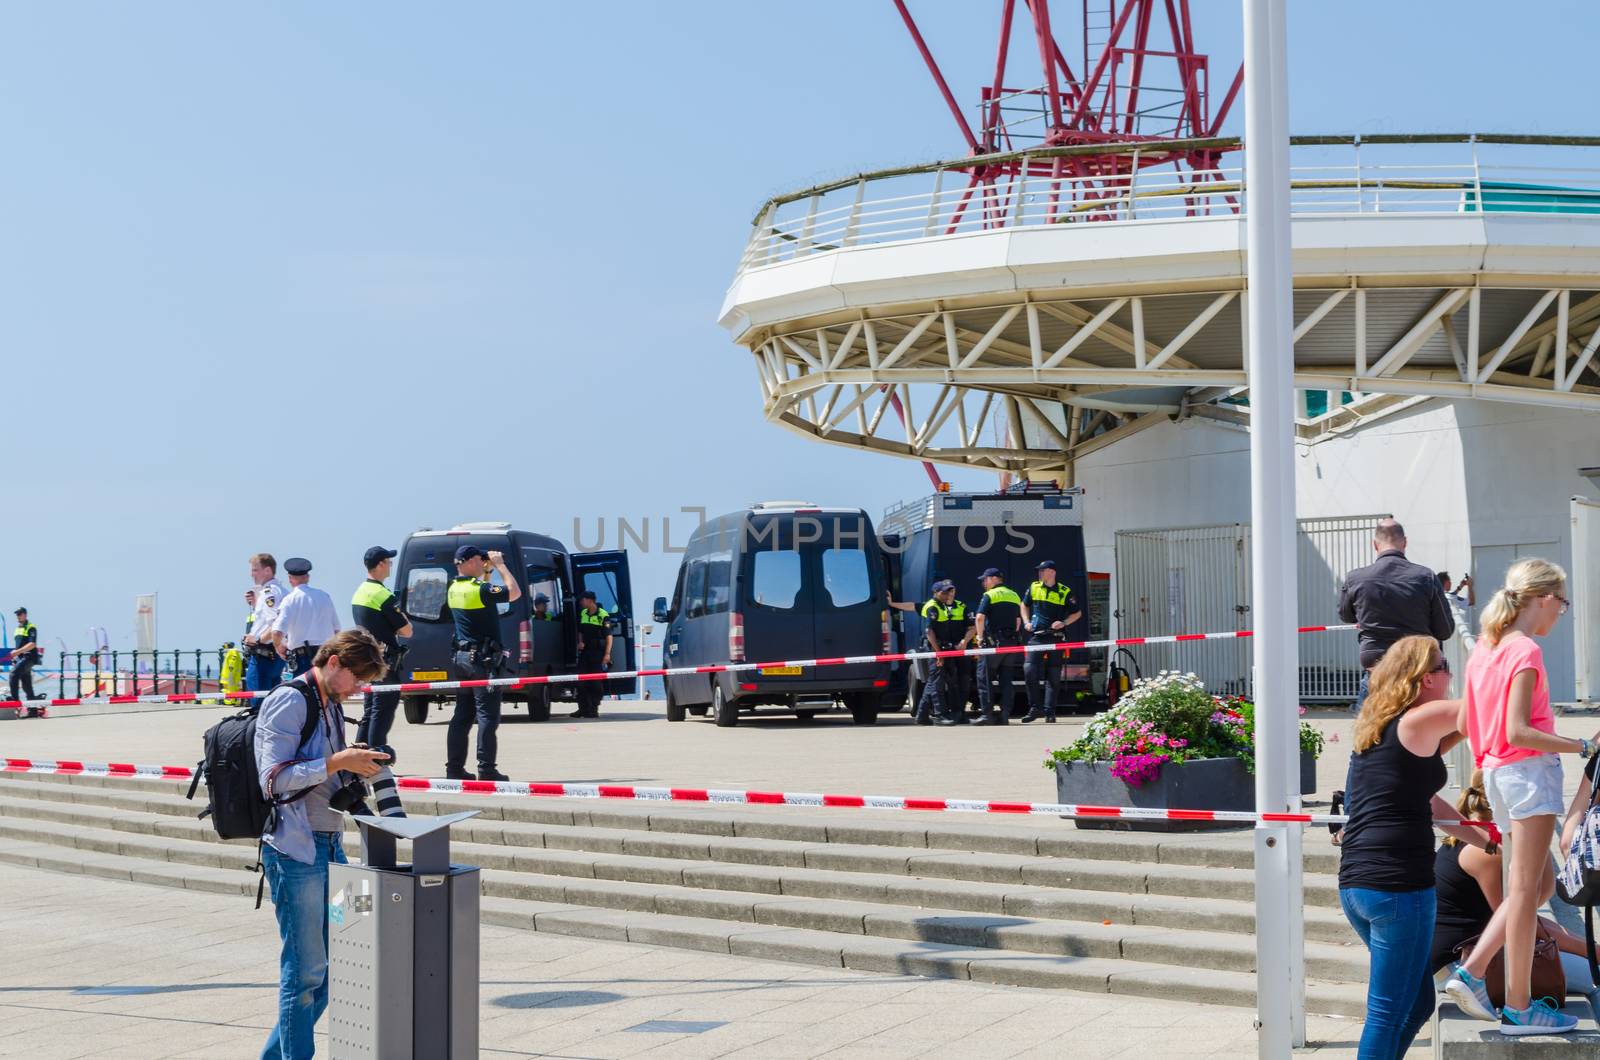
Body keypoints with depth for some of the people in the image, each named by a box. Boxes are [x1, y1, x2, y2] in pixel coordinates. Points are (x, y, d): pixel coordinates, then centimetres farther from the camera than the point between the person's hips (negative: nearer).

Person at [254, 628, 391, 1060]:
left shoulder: (332, 705, 17)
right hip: (295, 850, -9)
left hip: (329, 846, 9)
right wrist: (338, 761, -21)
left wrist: (356, 767, 5)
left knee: (333, 966, 11)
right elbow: (274, 779, -18)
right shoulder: (289, 702, -11)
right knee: (305, 971, -5)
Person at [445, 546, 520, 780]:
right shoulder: (480, 590, -18)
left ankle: (454, 767, 12)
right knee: (488, 716, -5)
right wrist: (499, 565, -7)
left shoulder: (454, 589, 7)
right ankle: (486, 769, -7)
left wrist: (487, 569, 16)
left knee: (462, 715, 12)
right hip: (483, 660, -8)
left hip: (462, 656, 8)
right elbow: (514, 593, -15)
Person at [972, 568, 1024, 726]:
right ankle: (1004, 715, 4)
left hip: (993, 642, -7)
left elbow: (980, 617, -16)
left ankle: (986, 714, -8)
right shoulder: (1014, 596, 17)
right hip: (1012, 642, 7)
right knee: (1007, 680, 7)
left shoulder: (990, 596, -5)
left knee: (985, 678, -2)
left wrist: (980, 636, -5)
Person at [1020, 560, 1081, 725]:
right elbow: (1025, 605, 25)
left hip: (1056, 638, -2)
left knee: (1053, 677, 2)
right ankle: (1035, 708, -2)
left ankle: (1049, 712, 7)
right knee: (1029, 670, -13)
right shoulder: (1033, 588, 9)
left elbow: (1077, 613, 8)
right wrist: (1027, 622, 9)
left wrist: (1064, 623, -8)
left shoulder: (1065, 592, 1)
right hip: (1037, 636, 2)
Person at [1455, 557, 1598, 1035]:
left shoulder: (1485, 648, 12)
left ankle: (1471, 972, 8)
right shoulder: (1526, 652, -14)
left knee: (1529, 886, 17)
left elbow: (1464, 723, 14)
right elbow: (1517, 732, -20)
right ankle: (1519, 1008, -1)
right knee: (1525, 889, -4)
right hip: (1530, 768, -9)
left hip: (1497, 772, 9)